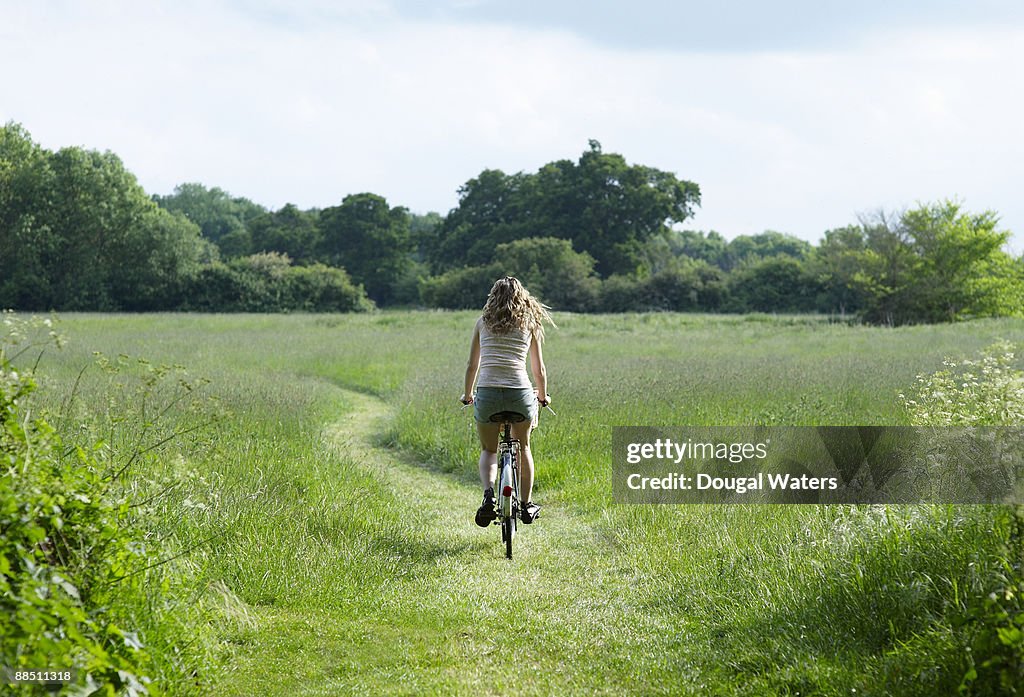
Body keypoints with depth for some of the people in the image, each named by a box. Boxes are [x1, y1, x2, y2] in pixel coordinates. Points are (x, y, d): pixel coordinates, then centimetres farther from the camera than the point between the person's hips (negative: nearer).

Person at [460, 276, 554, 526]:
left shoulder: (483, 322, 12)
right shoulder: (529, 323, 11)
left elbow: (472, 365, 15)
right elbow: (539, 369, 15)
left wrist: (468, 395, 31)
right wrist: (542, 396, 32)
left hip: (487, 393, 0)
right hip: (520, 392, 0)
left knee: (488, 450, 19)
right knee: (522, 446, 26)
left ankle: (489, 494, -9)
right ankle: (527, 505, 29)